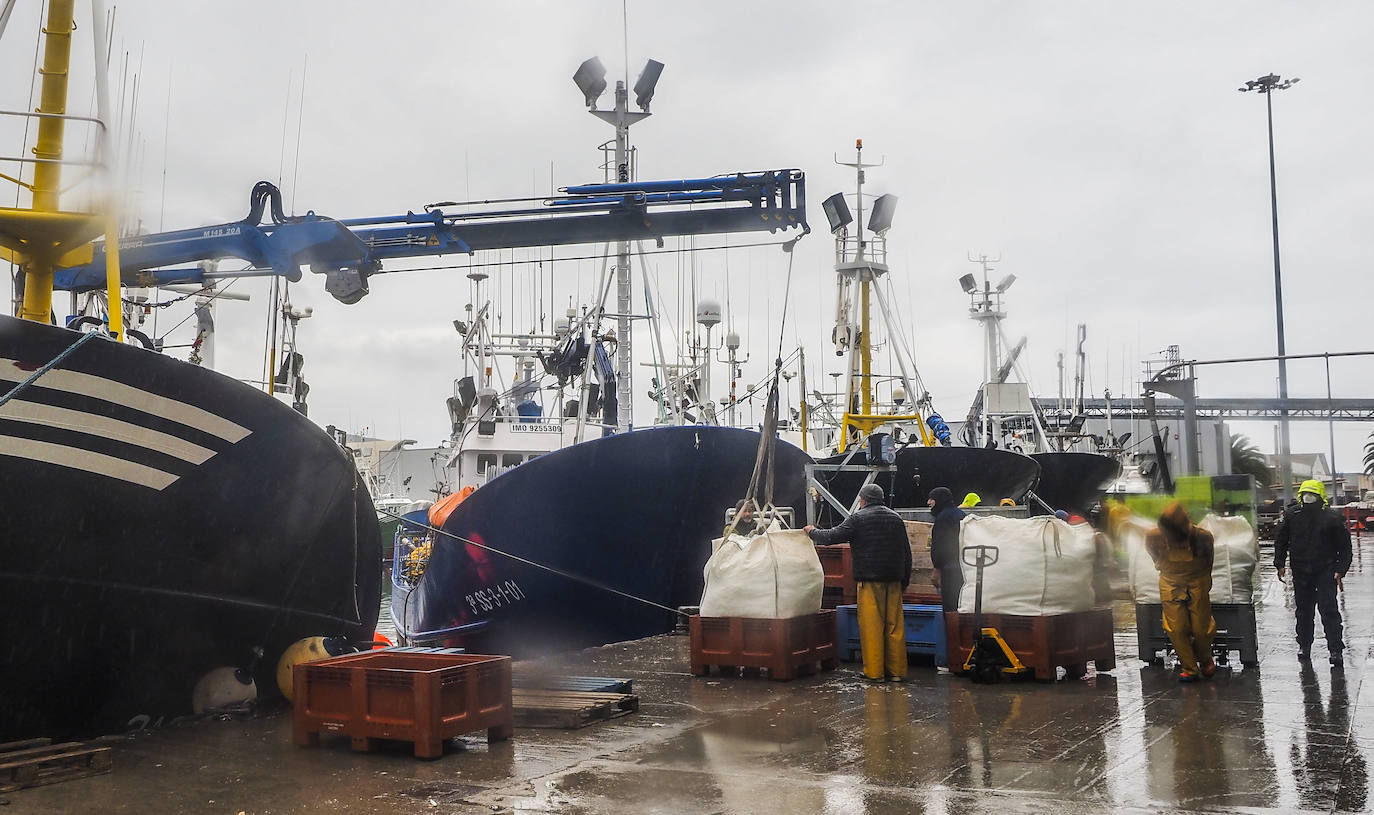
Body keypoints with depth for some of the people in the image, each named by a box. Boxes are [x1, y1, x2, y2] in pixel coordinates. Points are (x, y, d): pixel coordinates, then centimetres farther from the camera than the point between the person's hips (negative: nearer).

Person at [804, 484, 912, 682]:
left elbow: (832, 536, -3)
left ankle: (874, 672, -1)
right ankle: (896, 671, 8)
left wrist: (812, 532, 15)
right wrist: (905, 580, 23)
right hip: (894, 579, 5)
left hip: (870, 579, -5)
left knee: (871, 625, -1)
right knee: (894, 625, 7)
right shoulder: (896, 518, 14)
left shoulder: (858, 518, -3)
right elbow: (906, 552, 17)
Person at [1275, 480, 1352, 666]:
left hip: (1326, 571, -3)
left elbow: (1344, 546, 1)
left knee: (1329, 609, -8)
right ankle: (1304, 646, 23)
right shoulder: (1291, 516, 2)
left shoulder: (1332, 518, -4)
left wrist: (1340, 571, -6)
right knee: (1303, 610, 10)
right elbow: (1280, 541, 12)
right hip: (1301, 572, 3)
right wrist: (1280, 564, 4)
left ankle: (1335, 649, -4)